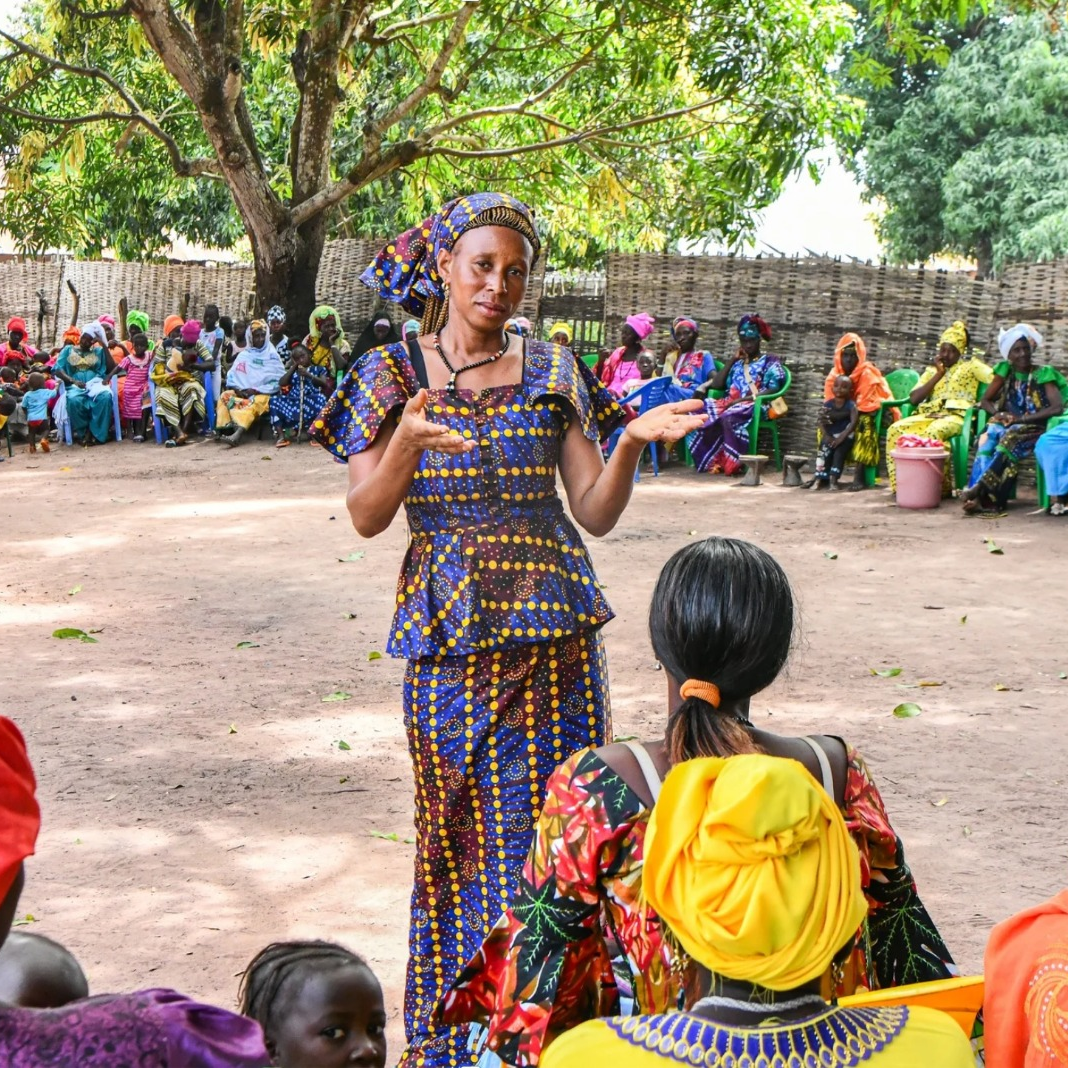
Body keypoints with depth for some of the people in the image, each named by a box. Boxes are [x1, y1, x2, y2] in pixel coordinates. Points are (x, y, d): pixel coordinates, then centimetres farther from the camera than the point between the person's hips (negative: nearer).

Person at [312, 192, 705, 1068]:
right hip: (452, 635, -1)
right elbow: (366, 517, -5)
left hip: (556, 631, 1)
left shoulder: (553, 372, 7)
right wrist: (406, 439, -22)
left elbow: (596, 511, 4)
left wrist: (630, 444, -14)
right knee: (461, 832, 2)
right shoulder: (395, 373, 3)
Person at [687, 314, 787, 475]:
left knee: (729, 418, -41)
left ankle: (734, 463, -34)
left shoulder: (770, 361, 11)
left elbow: (773, 390, -5)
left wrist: (743, 399, -15)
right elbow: (716, 384, 16)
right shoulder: (736, 362, 28)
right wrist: (732, 359, 12)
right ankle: (712, 461, -26)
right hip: (730, 404, 6)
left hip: (754, 405, -6)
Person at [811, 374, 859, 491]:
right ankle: (819, 479, -23)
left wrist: (841, 437, -26)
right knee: (824, 451, -23)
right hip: (830, 436, 3)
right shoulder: (827, 404, 4)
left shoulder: (851, 406, -6)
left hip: (845, 437, -3)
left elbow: (853, 423, -18)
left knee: (839, 452, -27)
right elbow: (821, 422, -1)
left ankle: (833, 480, -28)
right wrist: (826, 435, -17)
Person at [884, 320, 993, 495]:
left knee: (932, 433, -39)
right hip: (929, 415, 5)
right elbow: (913, 398, 7)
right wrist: (939, 375, 4)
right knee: (896, 430, -23)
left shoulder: (970, 365, 12)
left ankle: (940, 486, -27)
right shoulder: (932, 370, 23)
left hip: (956, 416, -5)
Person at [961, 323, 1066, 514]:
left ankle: (980, 489, -46)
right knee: (988, 438, -32)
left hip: (1033, 428, -3)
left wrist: (1021, 418, -18)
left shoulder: (1043, 373, -3)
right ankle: (981, 497, -48)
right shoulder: (1005, 371, 9)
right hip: (1007, 424, 3)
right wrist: (998, 414, -10)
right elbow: (985, 400, 13)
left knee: (1011, 438, -37)